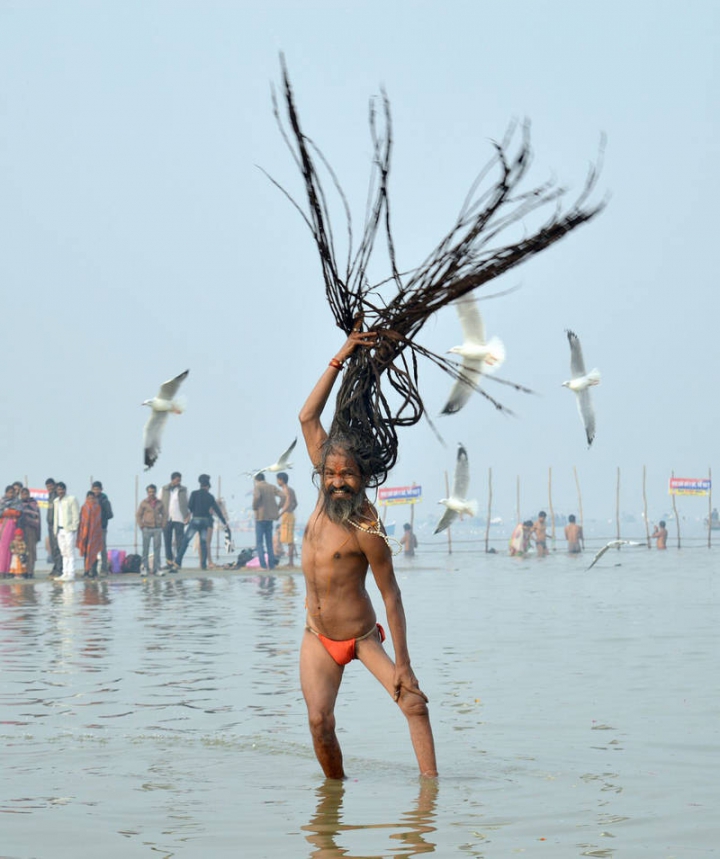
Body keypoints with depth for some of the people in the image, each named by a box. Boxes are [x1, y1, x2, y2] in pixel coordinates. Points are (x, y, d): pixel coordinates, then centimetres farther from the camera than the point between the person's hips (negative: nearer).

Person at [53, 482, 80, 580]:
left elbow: (76, 514, -6)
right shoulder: (56, 501, 18)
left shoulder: (72, 499, -2)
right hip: (60, 530, 6)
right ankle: (65, 573, 10)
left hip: (69, 529, -6)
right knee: (64, 553, 8)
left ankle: (71, 574, -10)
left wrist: (74, 528, -13)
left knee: (70, 553, -9)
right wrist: (55, 529, 11)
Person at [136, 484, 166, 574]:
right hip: (147, 529, -2)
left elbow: (163, 514, 14)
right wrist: (141, 526, -5)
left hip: (157, 529, 2)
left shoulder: (159, 503, 6)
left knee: (157, 549, 2)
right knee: (145, 549, 1)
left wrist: (163, 525, 2)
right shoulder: (144, 503, 1)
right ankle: (145, 568, 8)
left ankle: (156, 569, 6)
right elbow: (138, 515, 4)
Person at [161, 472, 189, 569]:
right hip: (167, 519, 1)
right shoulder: (164, 489, 7)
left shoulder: (183, 490, 6)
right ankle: (169, 561, 10)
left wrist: (188, 515, -3)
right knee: (167, 542, 4)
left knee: (179, 542, -5)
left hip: (179, 519, -1)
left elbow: (187, 503, 10)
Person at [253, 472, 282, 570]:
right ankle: (271, 564, 10)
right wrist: (277, 509, 6)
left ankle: (263, 565, -9)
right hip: (270, 517, 5)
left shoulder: (257, 487, -7)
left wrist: (254, 507, -10)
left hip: (260, 517, -5)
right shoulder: (272, 487, 9)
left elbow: (257, 497, -28)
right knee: (269, 542, 13)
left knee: (259, 542, -1)